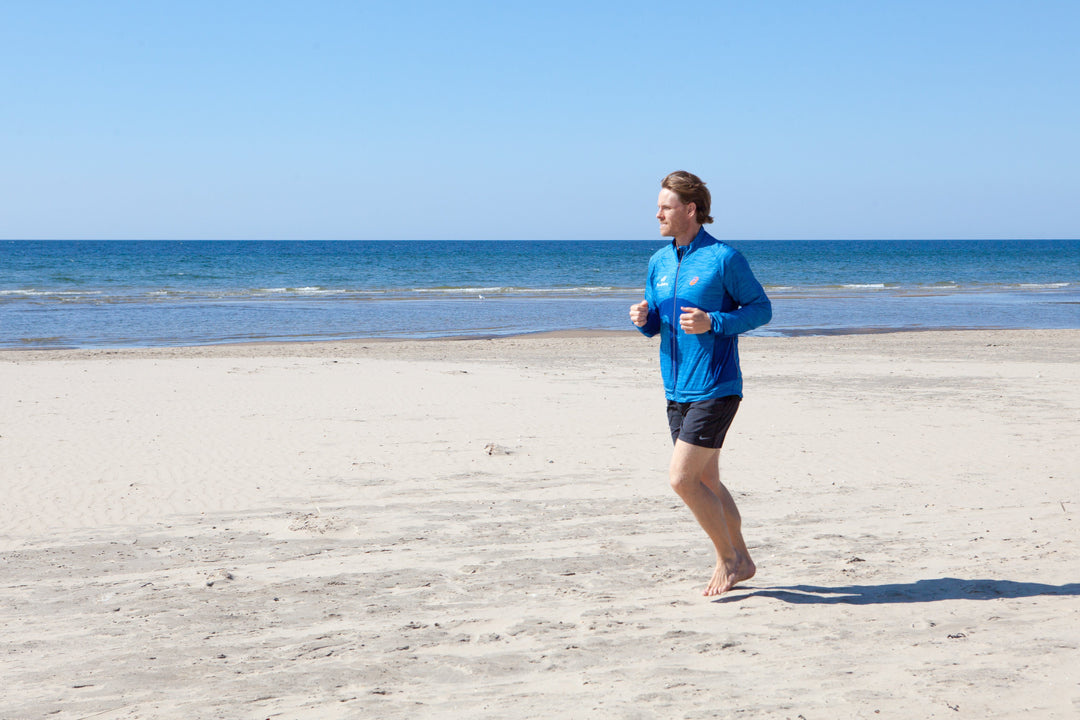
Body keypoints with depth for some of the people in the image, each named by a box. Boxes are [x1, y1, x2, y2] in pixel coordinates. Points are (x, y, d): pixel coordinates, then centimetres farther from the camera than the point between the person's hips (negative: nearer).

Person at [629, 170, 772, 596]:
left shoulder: (724, 258, -10)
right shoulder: (659, 262, 11)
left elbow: (762, 309, -6)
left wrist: (712, 323, -19)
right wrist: (644, 318, -5)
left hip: (715, 389, -7)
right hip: (677, 391, 7)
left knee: (681, 478, -12)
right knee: (706, 482, 12)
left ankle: (727, 557, 6)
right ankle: (740, 562, 27)